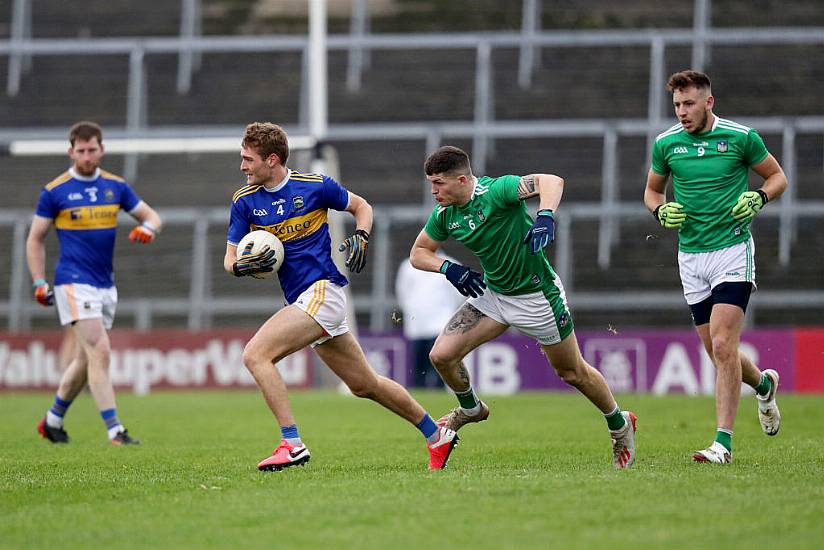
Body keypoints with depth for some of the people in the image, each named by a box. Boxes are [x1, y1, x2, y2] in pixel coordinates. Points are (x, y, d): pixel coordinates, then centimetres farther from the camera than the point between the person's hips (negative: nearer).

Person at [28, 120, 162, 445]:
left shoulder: (116, 186, 8)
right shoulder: (54, 192, -4)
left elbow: (152, 216, 14)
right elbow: (35, 239, 4)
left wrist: (147, 228, -11)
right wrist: (39, 283, -4)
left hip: (105, 285, 6)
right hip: (74, 282, -6)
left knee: (85, 360, 12)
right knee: (100, 352, -17)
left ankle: (53, 421, 31)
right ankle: (115, 430, -18)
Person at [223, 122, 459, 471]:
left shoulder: (315, 186, -7)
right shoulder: (245, 201, 5)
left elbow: (361, 207, 10)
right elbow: (230, 260, 7)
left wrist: (361, 238, -9)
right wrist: (243, 265, -15)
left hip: (323, 290, -7)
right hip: (299, 300, 7)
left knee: (255, 354, -21)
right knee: (365, 385, 13)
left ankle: (291, 444, -19)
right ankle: (437, 436, 27)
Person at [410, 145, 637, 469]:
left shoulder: (495, 191, -27)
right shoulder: (444, 214, -6)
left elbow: (551, 181, -37)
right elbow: (418, 253, 6)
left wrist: (545, 217, -55)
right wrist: (448, 268, -13)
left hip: (535, 295, -6)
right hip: (492, 293, 6)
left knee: (572, 373, 8)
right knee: (442, 355, -7)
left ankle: (619, 424, 34)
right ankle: (471, 409, 23)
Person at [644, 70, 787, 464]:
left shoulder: (740, 137, -6)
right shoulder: (666, 143, 3)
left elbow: (777, 176, 7)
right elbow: (652, 190, 18)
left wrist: (759, 198, -13)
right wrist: (660, 210, -4)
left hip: (732, 250, -4)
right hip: (691, 256, 4)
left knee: (723, 346, -17)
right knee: (718, 352, 9)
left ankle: (723, 442, -16)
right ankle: (763, 384, 42)